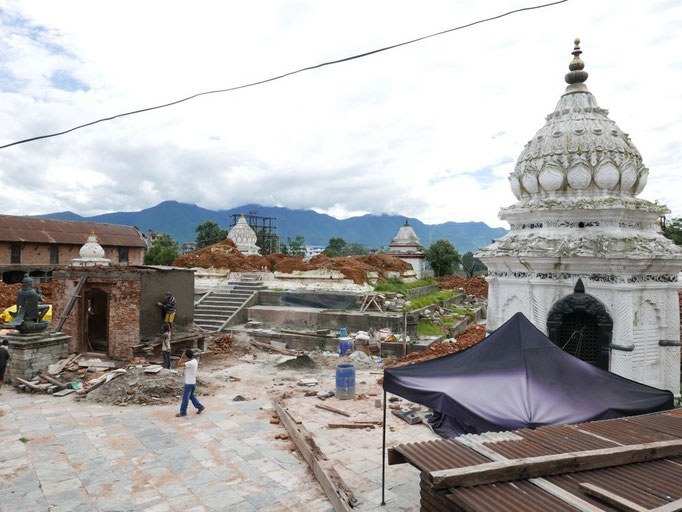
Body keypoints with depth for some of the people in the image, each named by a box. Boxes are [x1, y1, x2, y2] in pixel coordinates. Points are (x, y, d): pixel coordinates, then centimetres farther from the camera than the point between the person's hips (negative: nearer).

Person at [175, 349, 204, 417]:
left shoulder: (190, 363, -26)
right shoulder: (195, 361, 3)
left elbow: (179, 364, -28)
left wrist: (182, 356, -22)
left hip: (189, 383, -9)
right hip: (193, 382, 9)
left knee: (185, 398, 5)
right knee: (191, 396, 22)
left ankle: (183, 412, 17)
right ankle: (200, 407, 25)